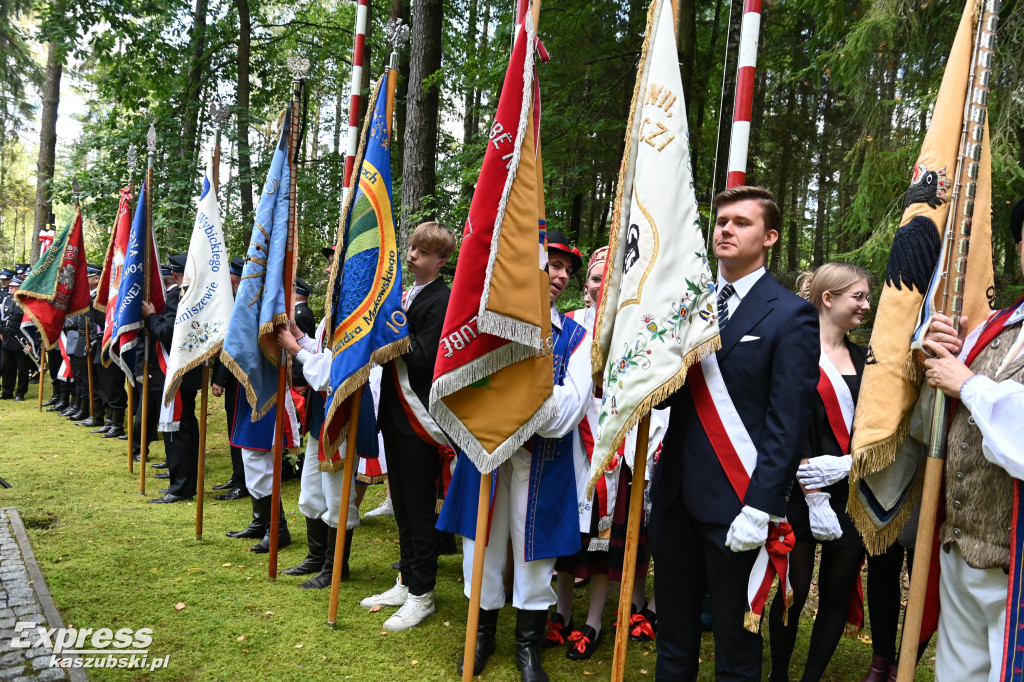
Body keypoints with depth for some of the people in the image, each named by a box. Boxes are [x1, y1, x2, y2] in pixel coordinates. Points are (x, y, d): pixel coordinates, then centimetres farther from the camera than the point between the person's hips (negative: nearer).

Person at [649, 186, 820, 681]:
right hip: (675, 492, 5)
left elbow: (787, 423, -12)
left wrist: (760, 509, -16)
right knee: (673, 631, 19)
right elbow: (667, 392, 11)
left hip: (734, 502, -5)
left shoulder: (791, 315, -7)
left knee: (736, 639, 12)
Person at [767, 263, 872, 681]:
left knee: (839, 591, 10)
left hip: (854, 490, 5)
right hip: (805, 492, -5)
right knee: (794, 590, 3)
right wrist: (814, 495, -16)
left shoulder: (863, 358, 11)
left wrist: (842, 465, -14)